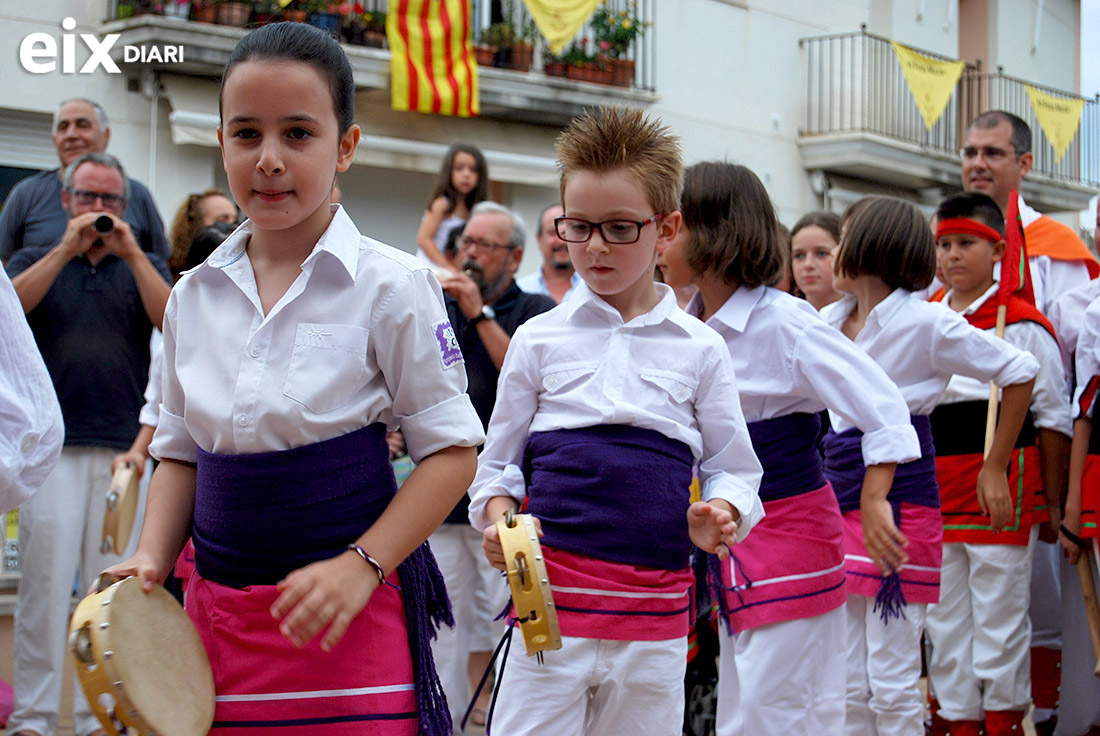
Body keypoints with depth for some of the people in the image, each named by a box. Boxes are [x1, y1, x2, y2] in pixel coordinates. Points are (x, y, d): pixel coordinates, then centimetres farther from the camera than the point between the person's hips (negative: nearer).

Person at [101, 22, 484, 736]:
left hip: (351, 621, -4)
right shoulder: (194, 295, 7)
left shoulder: (392, 285, -6)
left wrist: (362, 565, -15)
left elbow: (451, 448, -5)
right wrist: (152, 557, 0)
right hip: (216, 612, 4)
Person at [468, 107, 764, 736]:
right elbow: (499, 461, 12)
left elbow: (733, 466, 10)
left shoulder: (700, 349, 6)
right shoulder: (540, 339, 7)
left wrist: (719, 514, -11)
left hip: (656, 605, 1)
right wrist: (499, 518, -8)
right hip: (550, 593, -1)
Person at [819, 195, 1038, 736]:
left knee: (892, 685, -3)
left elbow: (1019, 371, -1)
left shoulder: (924, 322, -8)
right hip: (840, 509, 6)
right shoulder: (829, 322, 10)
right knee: (846, 686, 8)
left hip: (899, 512, -6)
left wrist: (995, 467, 2)